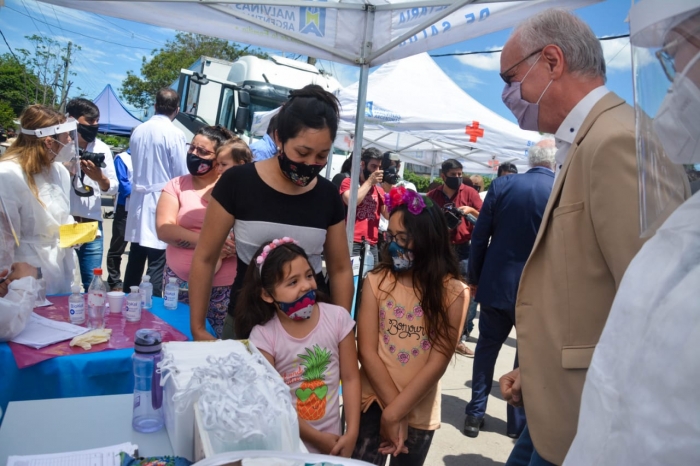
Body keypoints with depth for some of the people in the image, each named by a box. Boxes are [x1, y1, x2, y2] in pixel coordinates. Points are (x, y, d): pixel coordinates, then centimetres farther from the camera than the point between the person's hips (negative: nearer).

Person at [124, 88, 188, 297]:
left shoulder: (138, 131, 7)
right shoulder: (175, 134, -11)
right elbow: (182, 174, -10)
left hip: (139, 200, 6)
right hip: (162, 201, -6)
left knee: (135, 259, 15)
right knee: (157, 263, -2)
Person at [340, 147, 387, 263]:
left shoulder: (379, 189, 16)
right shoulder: (348, 182, 4)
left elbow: (388, 214, 10)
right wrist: (370, 181, -7)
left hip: (372, 245, 5)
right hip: (352, 242, -4)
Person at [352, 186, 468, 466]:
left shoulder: (453, 293, -10)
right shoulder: (376, 281, -8)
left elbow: (438, 362, -12)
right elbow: (366, 350, -9)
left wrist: (395, 412, -13)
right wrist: (391, 409, -12)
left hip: (419, 412, 0)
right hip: (373, 402, 0)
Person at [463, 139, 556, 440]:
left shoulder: (502, 185, -5)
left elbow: (479, 236, -3)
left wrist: (474, 277, 7)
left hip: (496, 283, 1)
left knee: (486, 347, 16)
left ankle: (475, 413, 22)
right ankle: (519, 422, 25)